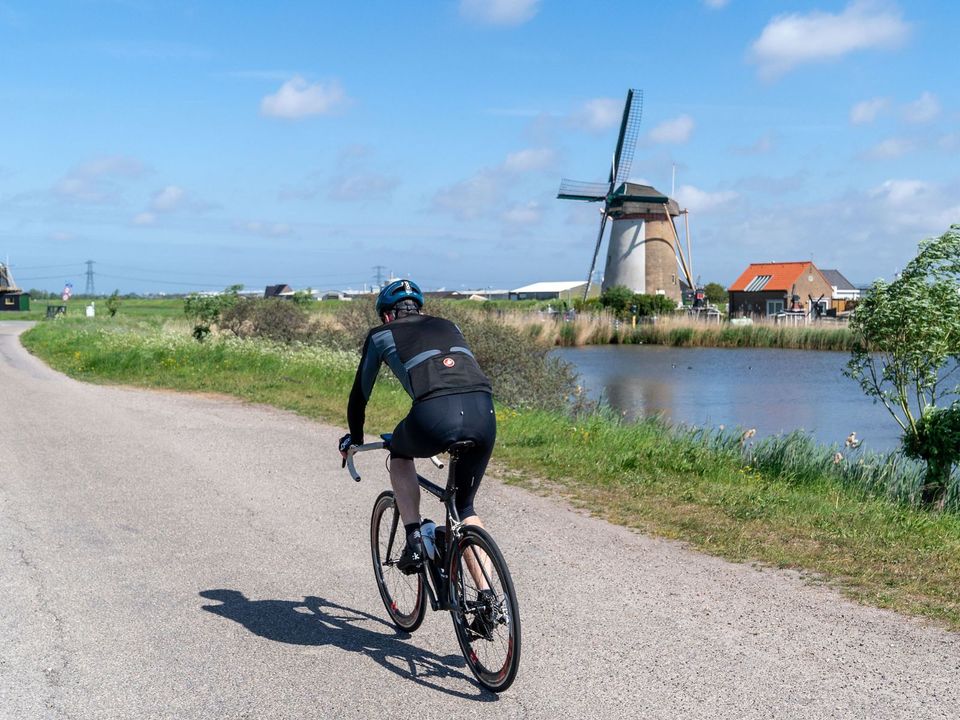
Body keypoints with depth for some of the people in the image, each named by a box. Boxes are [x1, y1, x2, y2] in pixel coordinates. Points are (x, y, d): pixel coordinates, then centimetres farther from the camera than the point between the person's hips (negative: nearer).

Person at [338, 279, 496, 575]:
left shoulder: (381, 335, 24)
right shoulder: (448, 326, 34)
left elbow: (360, 393, 32)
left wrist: (354, 439, 49)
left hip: (435, 416, -3)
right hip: (484, 414, 4)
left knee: (400, 455, 33)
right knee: (465, 505, 23)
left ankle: (414, 539, 19)